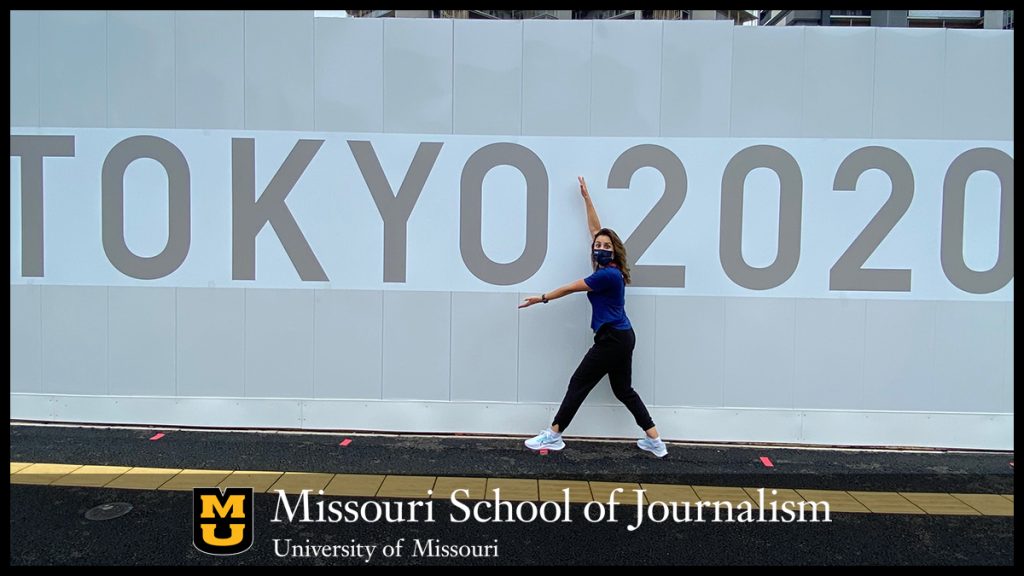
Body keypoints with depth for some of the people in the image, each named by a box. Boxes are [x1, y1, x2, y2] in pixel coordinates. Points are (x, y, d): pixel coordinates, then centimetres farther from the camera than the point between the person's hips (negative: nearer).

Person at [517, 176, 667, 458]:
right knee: (623, 389, 15)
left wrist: (542, 298, -1)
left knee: (579, 384, -1)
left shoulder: (608, 274, -18)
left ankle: (553, 435, 8)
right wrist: (587, 198, 21)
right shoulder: (609, 269, 7)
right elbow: (595, 229, 16)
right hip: (622, 337, 10)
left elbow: (570, 288, -11)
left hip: (612, 339, -10)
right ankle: (655, 441, 18)